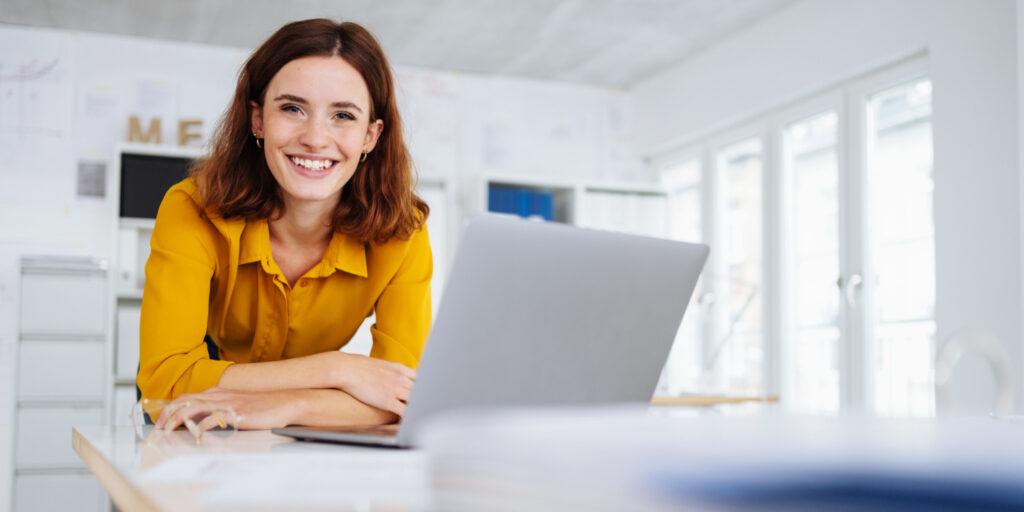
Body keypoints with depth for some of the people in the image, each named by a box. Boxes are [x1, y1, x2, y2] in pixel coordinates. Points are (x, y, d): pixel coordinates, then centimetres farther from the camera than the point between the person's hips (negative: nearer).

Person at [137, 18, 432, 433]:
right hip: (193, 444, -2)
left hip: (307, 448, 3)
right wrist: (336, 369, -34)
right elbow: (165, 379, -32)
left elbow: (402, 394, -24)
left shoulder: (400, 232, -20)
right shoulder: (192, 211, -24)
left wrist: (284, 406, -41)